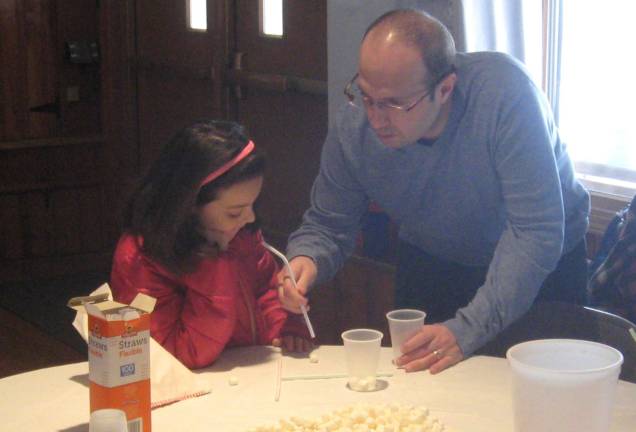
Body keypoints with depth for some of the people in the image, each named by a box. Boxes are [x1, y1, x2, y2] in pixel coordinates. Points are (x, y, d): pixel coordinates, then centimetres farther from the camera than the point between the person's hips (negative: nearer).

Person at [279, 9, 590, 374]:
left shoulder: (504, 92, -37)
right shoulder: (354, 125, -23)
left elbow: (536, 231, -37)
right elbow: (328, 225, -9)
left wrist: (468, 330, -42)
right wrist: (306, 260, -33)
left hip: (544, 267, -3)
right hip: (432, 265, 3)